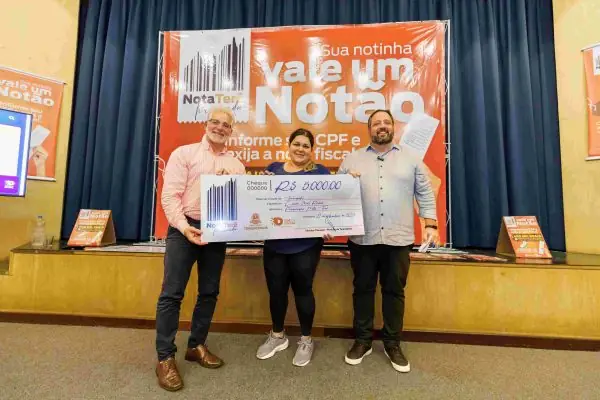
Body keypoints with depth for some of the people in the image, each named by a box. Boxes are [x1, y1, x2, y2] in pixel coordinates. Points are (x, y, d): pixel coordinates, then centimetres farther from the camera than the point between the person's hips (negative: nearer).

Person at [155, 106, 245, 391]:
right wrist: (183, 226, -19)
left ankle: (196, 346, 28)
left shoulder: (235, 165, 12)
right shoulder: (184, 153, 2)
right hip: (184, 229, -3)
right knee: (172, 294, -2)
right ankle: (165, 357, 13)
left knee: (209, 292, 11)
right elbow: (170, 195, -7)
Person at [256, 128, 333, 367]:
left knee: (302, 290, 9)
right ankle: (277, 336, 37)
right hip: (274, 243, 3)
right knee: (276, 289, 13)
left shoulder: (320, 172, 1)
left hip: (305, 245, -3)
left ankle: (306, 340, 32)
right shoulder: (273, 169, 10)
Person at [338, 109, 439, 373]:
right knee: (363, 289, 10)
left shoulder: (411, 159, 9)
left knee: (395, 291, 10)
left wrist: (430, 224, 0)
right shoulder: (352, 160, 8)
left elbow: (425, 194, 9)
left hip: (398, 239, 0)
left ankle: (392, 343, 28)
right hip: (362, 238, 0)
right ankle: (362, 340, 28)